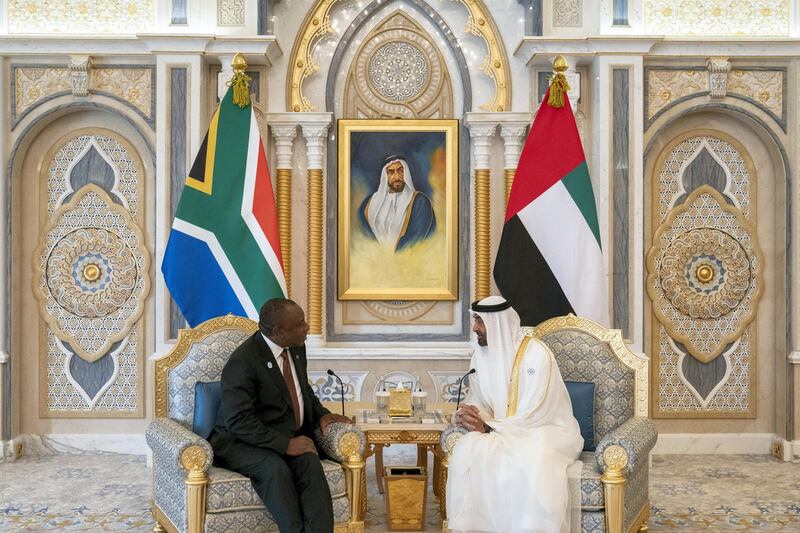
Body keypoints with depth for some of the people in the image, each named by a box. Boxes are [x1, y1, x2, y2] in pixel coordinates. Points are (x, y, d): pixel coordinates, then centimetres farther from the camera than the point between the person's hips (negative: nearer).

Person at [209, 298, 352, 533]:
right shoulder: (243, 363, -19)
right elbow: (238, 421, -23)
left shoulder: (296, 348, 5)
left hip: (290, 436, 6)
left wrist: (321, 414, 4)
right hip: (244, 441, -5)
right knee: (275, 467, -36)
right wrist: (285, 444, -27)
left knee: (310, 462, -27)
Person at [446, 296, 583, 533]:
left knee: (529, 461, -38)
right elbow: (478, 402, 9)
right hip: (501, 430, 5)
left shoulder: (536, 354, -18)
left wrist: (489, 427, -22)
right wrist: (469, 414, -14)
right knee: (467, 451, -25)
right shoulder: (481, 354, 3)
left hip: (545, 430, -5)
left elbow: (533, 415, -20)